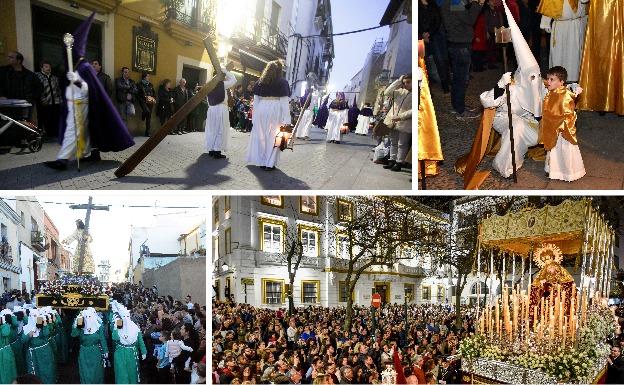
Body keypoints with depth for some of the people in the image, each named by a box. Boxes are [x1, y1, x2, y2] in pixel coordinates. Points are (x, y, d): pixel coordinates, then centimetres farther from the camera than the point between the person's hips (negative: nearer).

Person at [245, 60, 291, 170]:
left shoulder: (260, 81, 10)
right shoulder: (282, 82, 1)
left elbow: (255, 100, 9)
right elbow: (284, 102, -5)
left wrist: (254, 116, 12)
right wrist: (286, 119, -6)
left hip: (261, 109, 3)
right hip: (275, 110, -3)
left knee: (260, 135, 11)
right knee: (272, 136, 3)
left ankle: (260, 161, 17)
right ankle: (269, 163, 4)